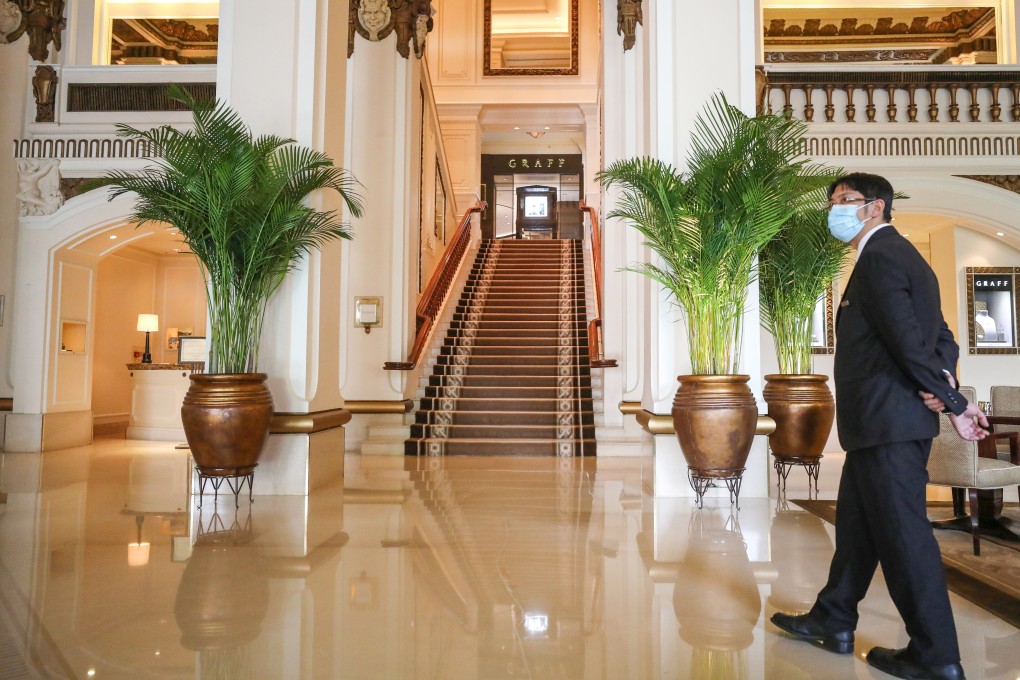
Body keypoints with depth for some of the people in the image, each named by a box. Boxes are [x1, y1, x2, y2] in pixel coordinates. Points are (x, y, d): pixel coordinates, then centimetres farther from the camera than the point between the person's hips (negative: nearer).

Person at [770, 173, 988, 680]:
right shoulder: (902, 255, 19)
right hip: (883, 420, 11)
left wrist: (954, 404, -12)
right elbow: (942, 337, 16)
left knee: (902, 533, -1)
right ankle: (832, 622, 30)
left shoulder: (879, 255, -13)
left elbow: (906, 337, -20)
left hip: (887, 419, -11)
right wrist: (944, 382, 0)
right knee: (857, 521, 17)